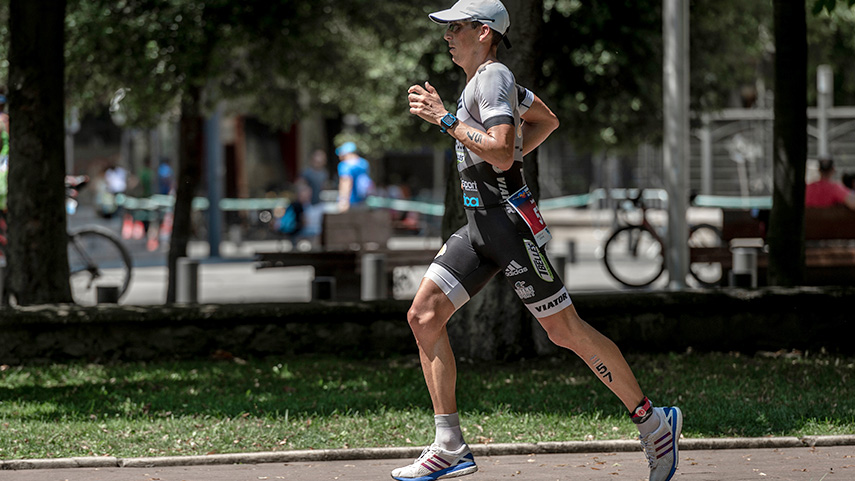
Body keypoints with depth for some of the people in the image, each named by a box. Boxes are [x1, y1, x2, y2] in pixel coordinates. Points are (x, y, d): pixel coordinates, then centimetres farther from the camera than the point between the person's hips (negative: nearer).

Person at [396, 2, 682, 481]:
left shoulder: (493, 77, -12)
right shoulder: (489, 78, 17)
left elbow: (502, 151, -26)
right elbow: (547, 120, 32)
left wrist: (445, 119, -20)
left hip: (510, 220, -10)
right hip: (479, 225, 10)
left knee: (565, 330, -5)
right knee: (424, 316, -1)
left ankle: (653, 420, 6)